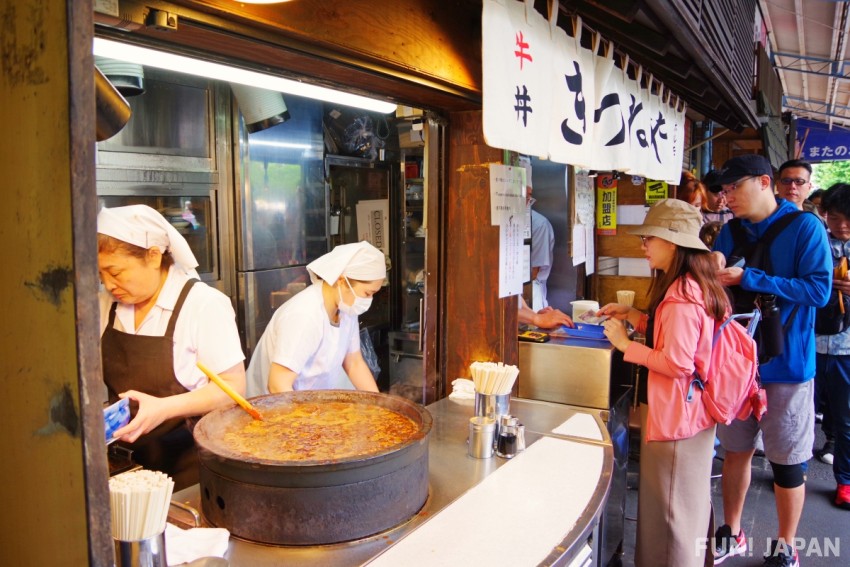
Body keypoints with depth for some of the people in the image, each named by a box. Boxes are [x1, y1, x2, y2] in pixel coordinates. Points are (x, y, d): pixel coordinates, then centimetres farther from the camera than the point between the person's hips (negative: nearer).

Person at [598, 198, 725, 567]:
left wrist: (626, 344, -17)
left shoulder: (681, 295, -24)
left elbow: (677, 362, -27)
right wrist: (633, 316, 9)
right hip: (692, 412, 11)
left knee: (669, 511, 5)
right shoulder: (695, 287, 9)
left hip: (674, 416, -11)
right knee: (690, 504, 24)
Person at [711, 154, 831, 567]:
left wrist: (748, 279, -21)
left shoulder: (805, 227, -8)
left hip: (786, 363, -4)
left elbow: (819, 290, -18)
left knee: (787, 463, 8)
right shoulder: (730, 232, 6)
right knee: (735, 451, 15)